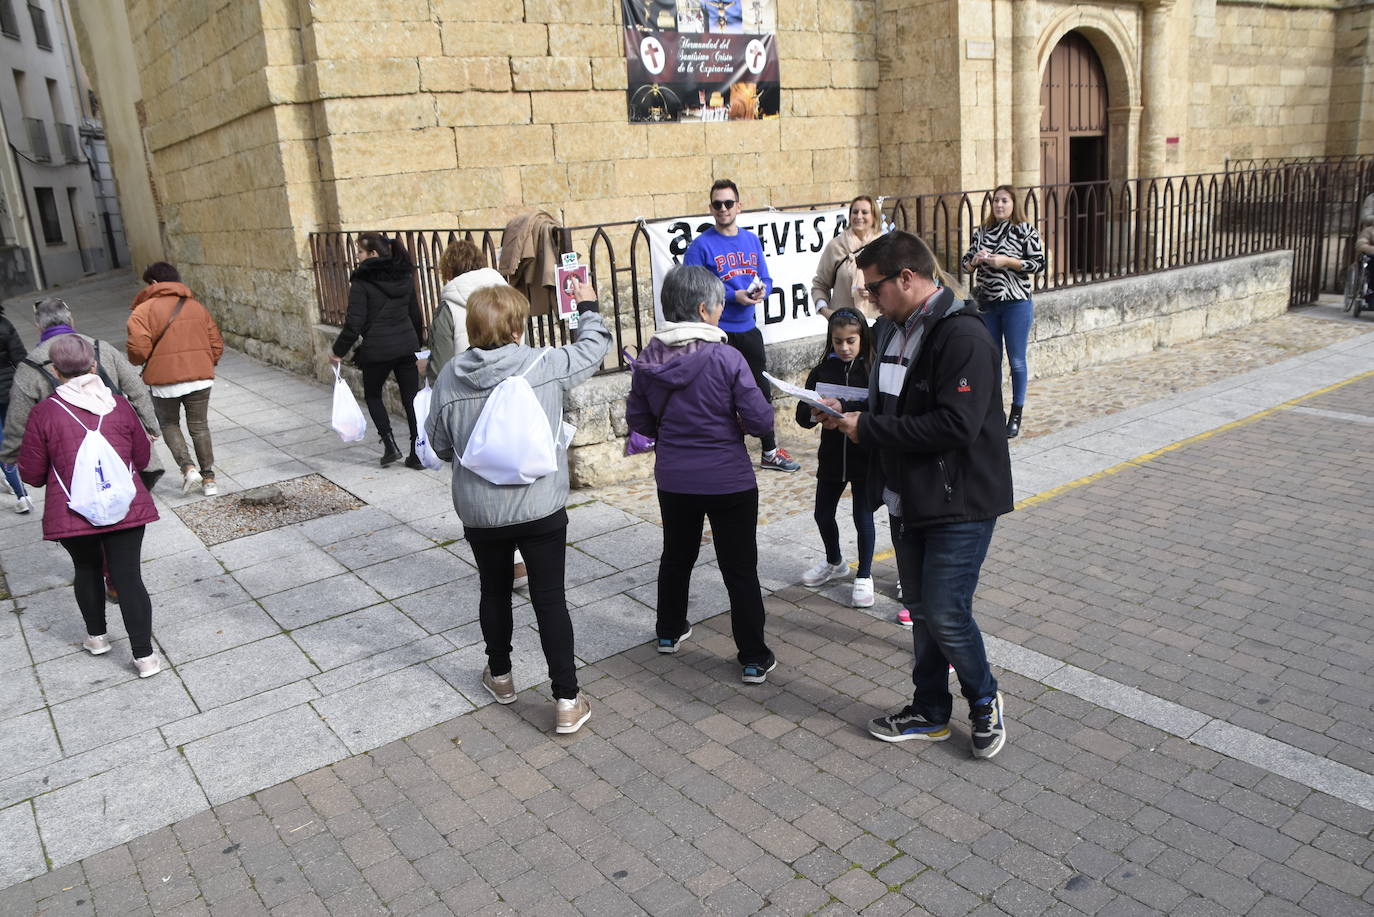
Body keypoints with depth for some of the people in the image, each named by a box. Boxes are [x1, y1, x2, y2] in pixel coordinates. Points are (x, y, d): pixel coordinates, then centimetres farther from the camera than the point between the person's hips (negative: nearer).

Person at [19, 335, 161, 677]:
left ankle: (96, 636, 38)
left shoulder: (44, 412, -7)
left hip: (72, 514, 0)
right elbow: (142, 458, 10)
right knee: (128, 576, 3)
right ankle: (144, 656, 2)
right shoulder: (119, 405, -1)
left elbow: (32, 474, -2)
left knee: (86, 568, 23)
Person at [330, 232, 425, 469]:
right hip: (407, 346, 5)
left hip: (377, 349, -4)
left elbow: (354, 323, -13)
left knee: (373, 395, 18)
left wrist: (339, 351, -2)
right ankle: (418, 453, 10)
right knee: (411, 398, 8)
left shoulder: (361, 281, -10)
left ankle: (390, 444, 6)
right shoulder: (405, 276, 7)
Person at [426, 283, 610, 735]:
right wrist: (588, 306, 22)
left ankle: (500, 675, 42)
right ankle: (567, 701, 9)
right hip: (540, 508, -2)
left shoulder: (449, 378, -7)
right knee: (550, 600, 5)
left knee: (494, 592, 22)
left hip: (479, 512, 3)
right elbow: (593, 348, 5)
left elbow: (440, 445, 4)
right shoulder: (544, 366, -13)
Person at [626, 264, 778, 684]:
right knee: (740, 570, 6)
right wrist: (731, 422, 4)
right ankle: (754, 659, 14)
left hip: (673, 479, 4)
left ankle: (670, 631, 42)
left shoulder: (648, 359, -5)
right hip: (729, 480, -4)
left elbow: (637, 419, 3)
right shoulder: (725, 358, -18)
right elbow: (761, 421, -16)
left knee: (677, 555, 25)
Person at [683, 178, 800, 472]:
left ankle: (770, 452, 30)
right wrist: (733, 296, -20)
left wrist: (761, 290, -11)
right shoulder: (702, 245, -8)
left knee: (762, 389, 15)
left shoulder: (752, 240, 9)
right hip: (718, 333, -5)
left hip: (748, 329, 6)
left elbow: (766, 279, 12)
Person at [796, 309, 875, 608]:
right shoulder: (823, 370, -1)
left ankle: (864, 576, 25)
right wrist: (815, 412, -24)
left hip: (865, 458, -4)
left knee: (863, 517, 6)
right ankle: (834, 562, 41)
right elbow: (802, 415, -2)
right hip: (831, 457, 4)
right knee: (823, 514, 15)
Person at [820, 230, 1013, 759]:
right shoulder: (892, 330, 9)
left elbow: (955, 425, -29)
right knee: (922, 611, 16)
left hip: (960, 503, -8)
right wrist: (847, 415, 0)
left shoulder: (963, 336, -20)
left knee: (947, 616, -5)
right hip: (908, 499, 9)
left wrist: (867, 429, -22)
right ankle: (930, 713, 32)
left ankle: (984, 702, 23)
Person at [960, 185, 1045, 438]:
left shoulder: (1025, 230, -3)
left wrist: (1007, 261, -17)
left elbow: (1039, 264, -7)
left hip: (1016, 304, -4)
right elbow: (966, 263, 14)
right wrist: (976, 260, -9)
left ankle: (1016, 415, 12)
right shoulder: (982, 231, 10)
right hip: (986, 304, 4)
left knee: (1016, 360, 1)